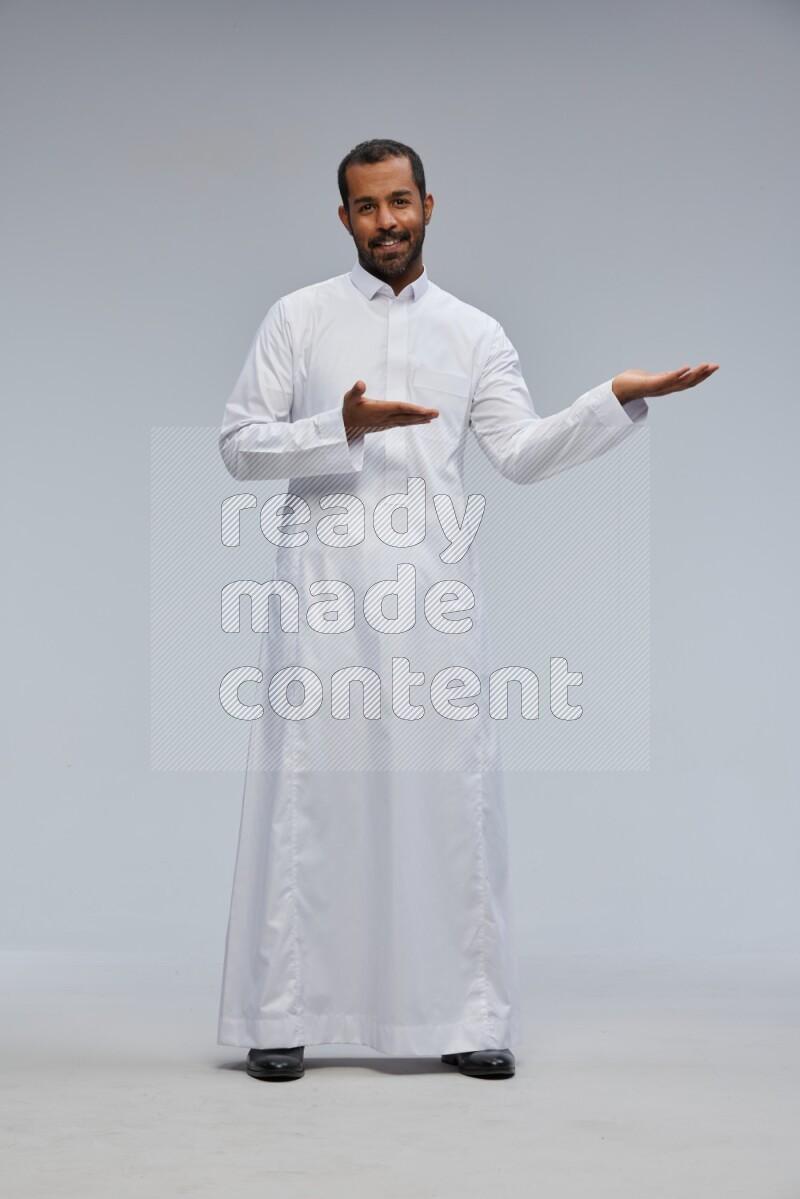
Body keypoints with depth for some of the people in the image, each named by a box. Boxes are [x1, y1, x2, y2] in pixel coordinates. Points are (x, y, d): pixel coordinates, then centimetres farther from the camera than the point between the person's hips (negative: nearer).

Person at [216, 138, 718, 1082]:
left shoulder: (474, 332, 13)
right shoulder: (299, 318, 8)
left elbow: (521, 452, 1)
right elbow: (238, 444, 3)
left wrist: (620, 399, -12)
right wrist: (342, 429, -12)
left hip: (432, 587, 2)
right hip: (322, 584, -1)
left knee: (452, 791, 0)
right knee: (305, 791, -1)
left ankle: (469, 1017, 8)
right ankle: (279, 1016, 6)